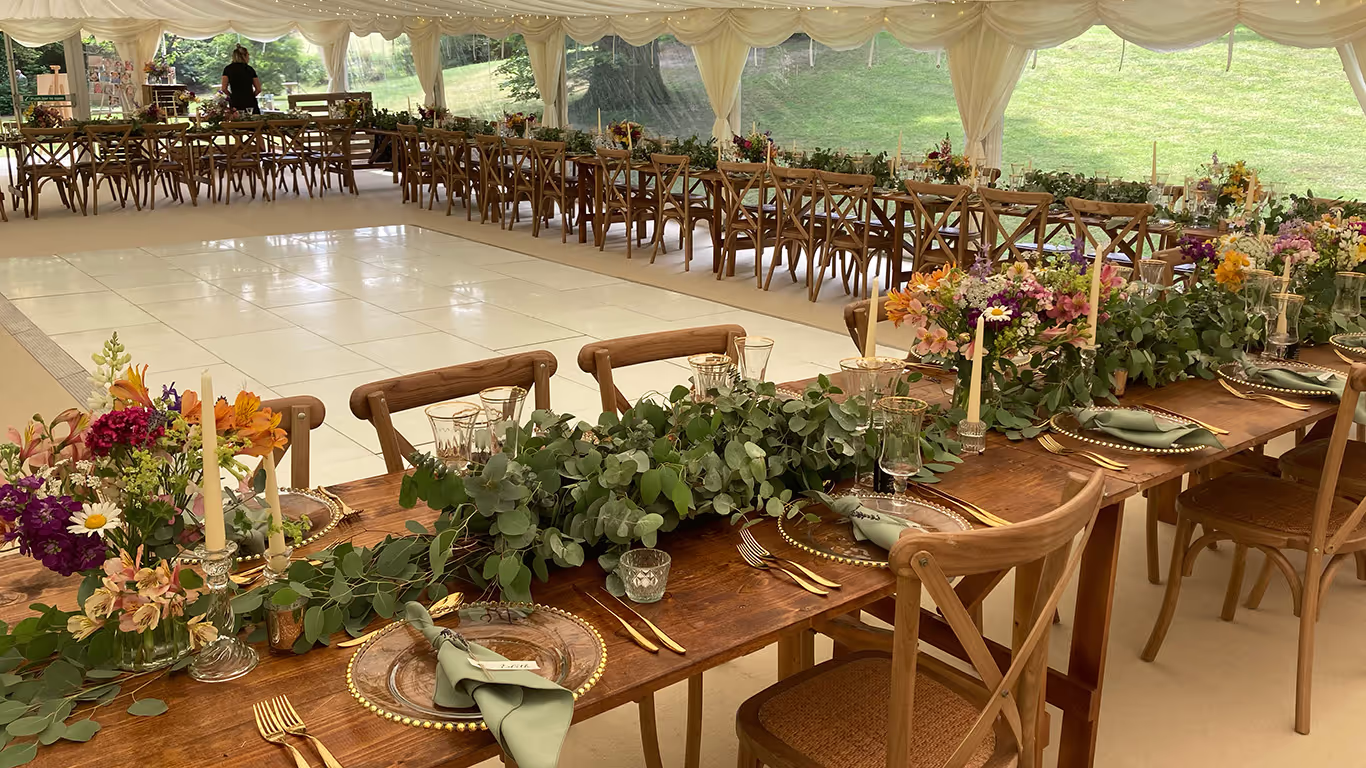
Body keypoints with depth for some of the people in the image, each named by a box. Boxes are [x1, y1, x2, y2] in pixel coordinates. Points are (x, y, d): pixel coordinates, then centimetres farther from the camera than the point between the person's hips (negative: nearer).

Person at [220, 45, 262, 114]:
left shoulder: (228, 69, 5)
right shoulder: (250, 69, 7)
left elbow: (224, 88, -1)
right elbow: (258, 89, 7)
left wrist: (231, 96, 15)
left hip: (236, 104, 0)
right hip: (251, 103, 0)